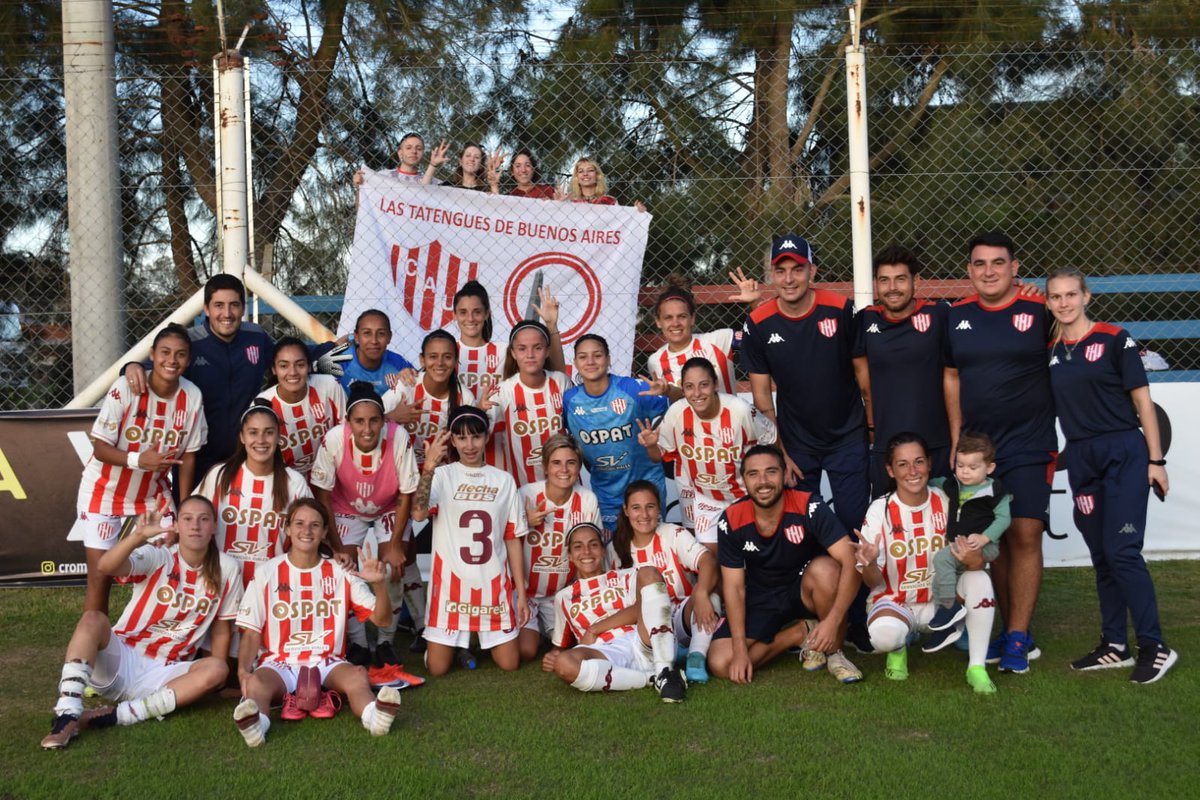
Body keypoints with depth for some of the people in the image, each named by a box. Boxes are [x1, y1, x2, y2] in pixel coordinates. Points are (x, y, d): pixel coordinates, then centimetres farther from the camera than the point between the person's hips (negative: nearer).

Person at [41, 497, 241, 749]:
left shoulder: (226, 570, -1)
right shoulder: (156, 558, -6)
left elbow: (221, 629, 7)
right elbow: (105, 566, -26)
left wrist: (211, 680, 0)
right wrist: (139, 535, -43)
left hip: (164, 676, 1)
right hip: (121, 660, -1)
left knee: (217, 670, -28)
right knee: (93, 618, -28)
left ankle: (118, 715, -27)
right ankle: (67, 716, -35)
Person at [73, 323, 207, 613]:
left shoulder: (192, 396, -13)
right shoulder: (125, 388, -24)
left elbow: (188, 456, -4)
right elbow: (100, 448, -20)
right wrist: (138, 460, -39)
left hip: (153, 494, 3)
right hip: (104, 492, -3)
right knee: (100, 577, -2)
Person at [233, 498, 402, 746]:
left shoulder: (340, 573, 7)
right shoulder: (267, 574, 5)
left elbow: (382, 620, 3)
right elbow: (252, 633, 4)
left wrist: (379, 585, -17)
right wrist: (243, 670, -16)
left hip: (327, 662, 1)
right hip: (278, 663, -1)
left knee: (357, 676, -33)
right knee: (255, 683, -35)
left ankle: (373, 715, -63)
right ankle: (255, 722, -66)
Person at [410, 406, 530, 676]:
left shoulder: (504, 481, 4)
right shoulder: (442, 475, -4)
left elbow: (513, 540, 6)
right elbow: (418, 514, -24)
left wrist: (521, 592, 3)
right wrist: (428, 468, -36)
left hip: (494, 583, 2)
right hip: (451, 581, -2)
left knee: (509, 664, 4)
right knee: (437, 668, 0)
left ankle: (486, 636, 35)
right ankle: (456, 639, 33)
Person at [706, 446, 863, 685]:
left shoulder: (808, 507, -22)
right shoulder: (731, 521, -16)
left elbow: (849, 561, -28)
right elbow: (734, 586, -10)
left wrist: (833, 620, -39)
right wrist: (740, 649, -17)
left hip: (804, 591, -2)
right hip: (761, 600, 2)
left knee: (825, 568, -36)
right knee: (719, 664, -17)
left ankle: (834, 652, -11)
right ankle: (802, 633, 2)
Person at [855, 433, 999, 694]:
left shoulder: (946, 503, -8)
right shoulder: (880, 510, -13)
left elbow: (974, 561, -8)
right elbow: (873, 582, -12)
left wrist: (974, 560, -34)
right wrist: (869, 564, -37)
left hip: (942, 601, 2)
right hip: (896, 602, -2)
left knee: (979, 579, -28)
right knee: (883, 634, -36)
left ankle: (977, 667, -17)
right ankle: (899, 647, 3)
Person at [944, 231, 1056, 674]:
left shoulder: (1039, 311, -5)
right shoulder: (955, 316, 5)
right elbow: (951, 378, 10)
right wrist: (956, 439, 5)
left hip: (1029, 444, -3)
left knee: (1025, 536, -7)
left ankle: (1018, 638, 0)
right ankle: (1011, 629, 21)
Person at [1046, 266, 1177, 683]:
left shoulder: (1114, 339, -5)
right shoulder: (1050, 351, 7)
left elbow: (1142, 400, -4)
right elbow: (1047, 404, 14)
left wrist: (1155, 459, -7)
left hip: (1123, 453, -5)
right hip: (1080, 458, 5)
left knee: (1122, 552, -10)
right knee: (1101, 556, 10)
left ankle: (1155, 647, -1)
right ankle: (1115, 647, 18)